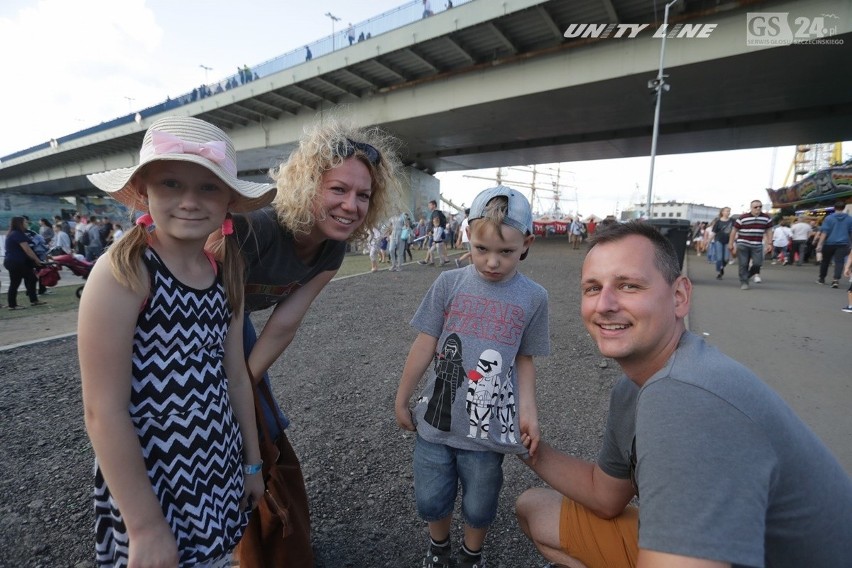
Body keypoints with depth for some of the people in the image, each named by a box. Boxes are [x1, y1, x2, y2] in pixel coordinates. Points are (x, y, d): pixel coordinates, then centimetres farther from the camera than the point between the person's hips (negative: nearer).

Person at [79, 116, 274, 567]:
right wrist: (145, 526, -15)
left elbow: (235, 377, 4)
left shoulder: (225, 273, -2)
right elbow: (103, 412, -18)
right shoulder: (122, 271, -19)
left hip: (221, 471, 6)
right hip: (149, 483, -5)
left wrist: (252, 463, 11)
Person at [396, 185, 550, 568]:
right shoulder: (449, 283, -8)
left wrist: (527, 410, -11)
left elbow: (524, 359, 3)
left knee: (479, 507, 19)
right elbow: (424, 346, -3)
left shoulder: (533, 298, -6)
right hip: (435, 421, 1)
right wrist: (401, 400, 3)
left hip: (489, 429, 0)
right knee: (430, 500, 17)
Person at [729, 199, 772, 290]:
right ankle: (744, 282, 9)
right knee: (743, 265, -1)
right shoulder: (743, 217, -5)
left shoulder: (766, 218, 6)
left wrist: (769, 243, 9)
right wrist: (731, 244, 2)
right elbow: (734, 230, 1)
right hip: (743, 244, -2)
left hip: (757, 245, 3)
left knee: (757, 263, -5)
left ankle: (752, 274, 26)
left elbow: (768, 231, 15)